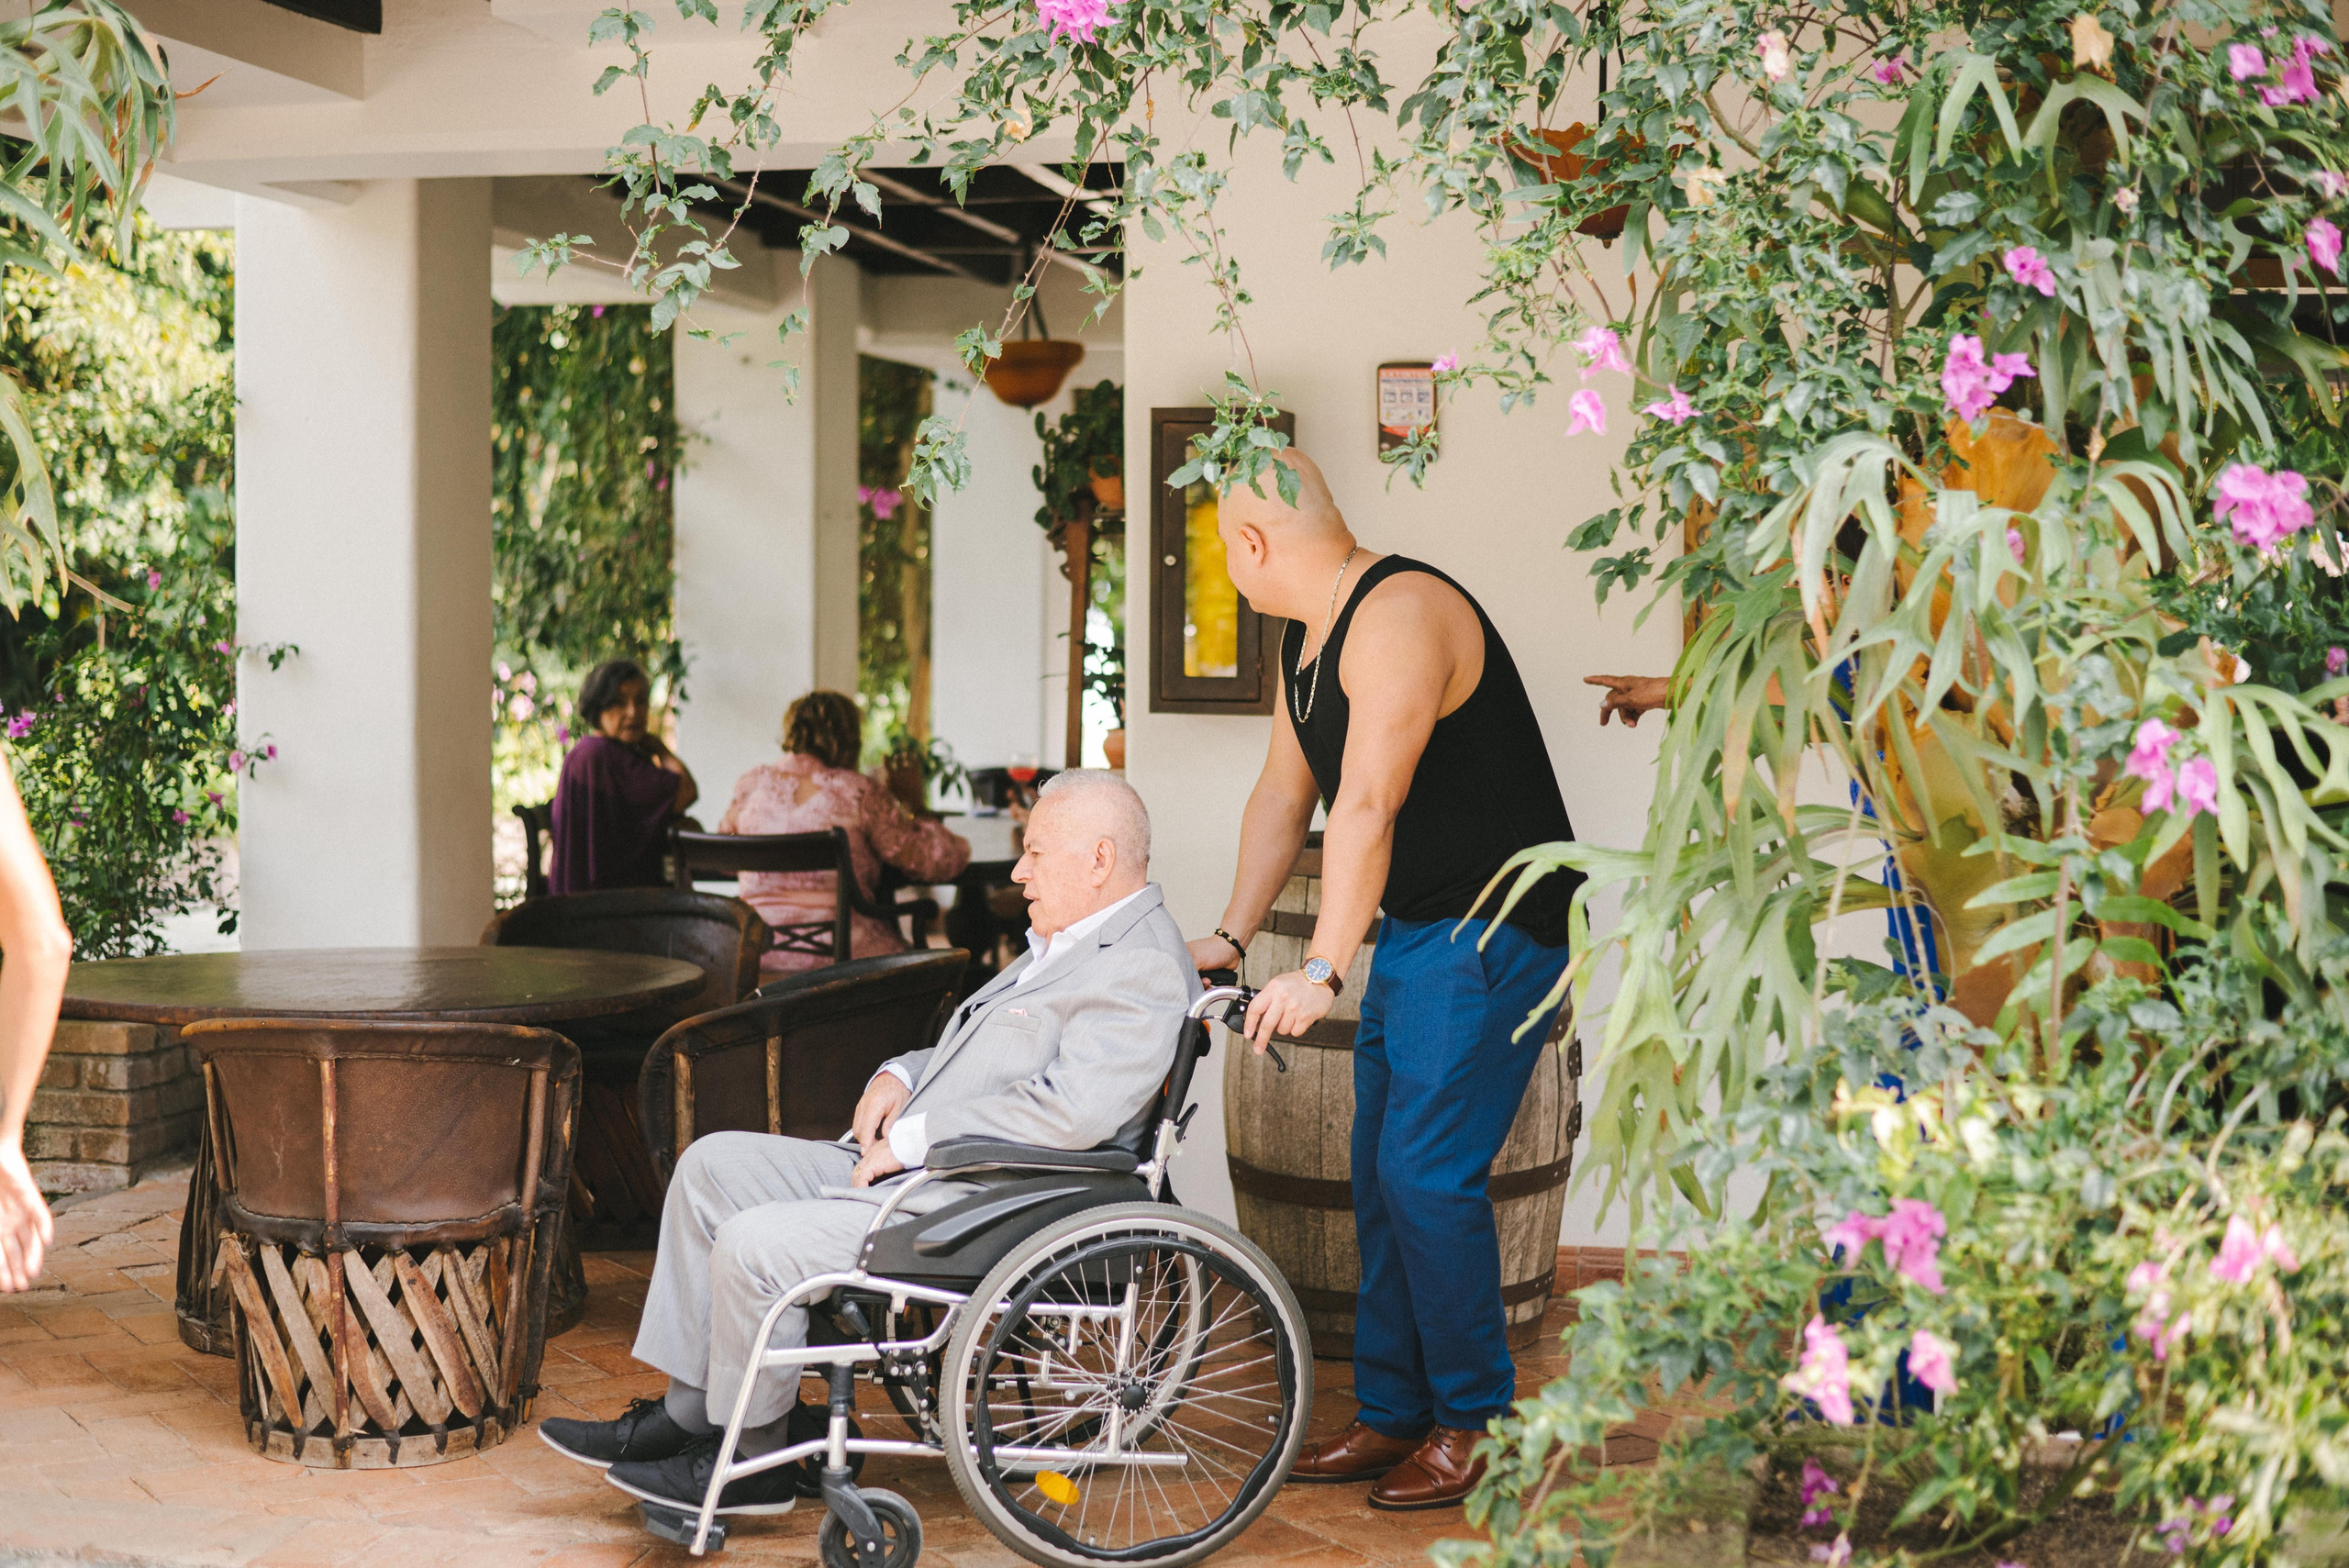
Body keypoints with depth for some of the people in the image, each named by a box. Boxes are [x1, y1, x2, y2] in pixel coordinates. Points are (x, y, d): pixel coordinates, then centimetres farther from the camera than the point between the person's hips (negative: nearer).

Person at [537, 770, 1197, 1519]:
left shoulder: (1144, 969, -15)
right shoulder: (1061, 944, 18)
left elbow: (1072, 1111, -27)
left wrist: (909, 1140, -19)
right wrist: (899, 1075, 7)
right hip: (910, 1174, 11)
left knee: (754, 1246, -20)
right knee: (713, 1164, 7)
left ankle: (754, 1464, -1)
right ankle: (685, 1413, 9)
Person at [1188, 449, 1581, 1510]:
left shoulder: (1400, 615, -22)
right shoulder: (1308, 637, 11)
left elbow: (1368, 805, -29)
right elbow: (1282, 796, 18)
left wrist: (1321, 970, -31)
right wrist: (1231, 937, 14)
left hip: (1492, 930, -10)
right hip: (1413, 931, 10)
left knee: (1427, 1172, -11)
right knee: (1381, 1173, 10)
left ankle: (1475, 1421, 2)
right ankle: (1392, 1413, 19)